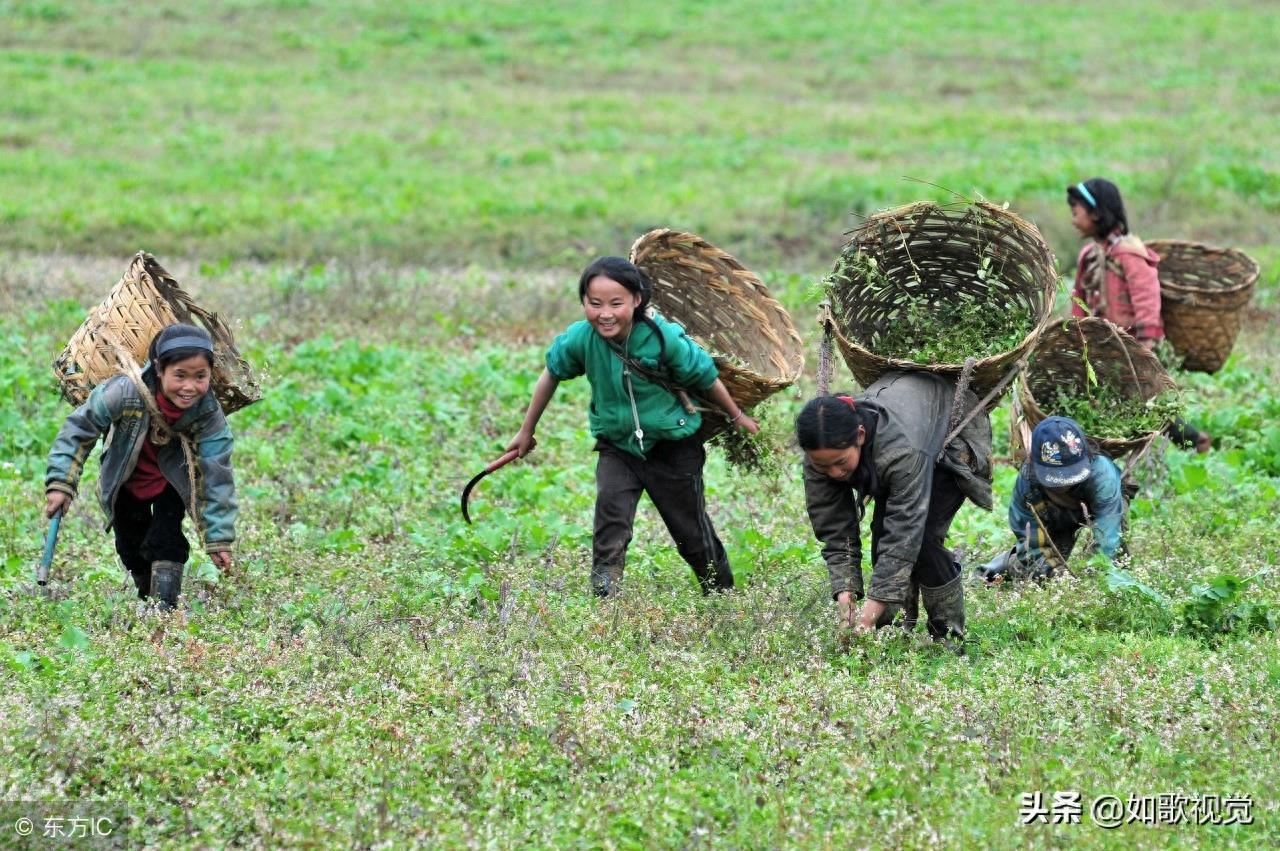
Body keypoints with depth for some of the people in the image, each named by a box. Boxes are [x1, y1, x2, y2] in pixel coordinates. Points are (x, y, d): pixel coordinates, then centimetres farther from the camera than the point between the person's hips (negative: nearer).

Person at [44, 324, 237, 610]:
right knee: (131, 544, 8)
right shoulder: (126, 392, -39)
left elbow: (217, 478, -26)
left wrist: (219, 539, -24)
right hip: (127, 479, 1)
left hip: (173, 480, 0)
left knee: (166, 541, -17)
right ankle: (147, 597, 33)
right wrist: (61, 483, -26)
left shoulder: (209, 414, -33)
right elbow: (79, 427, -24)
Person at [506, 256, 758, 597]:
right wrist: (526, 431, 9)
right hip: (617, 449, 1)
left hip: (672, 449, -1)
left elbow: (706, 379, -11)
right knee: (611, 519, -25)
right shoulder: (580, 339, -21)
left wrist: (737, 417, 5)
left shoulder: (665, 338, -28)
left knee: (693, 535, 14)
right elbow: (551, 376, 0)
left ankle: (723, 593, 38)